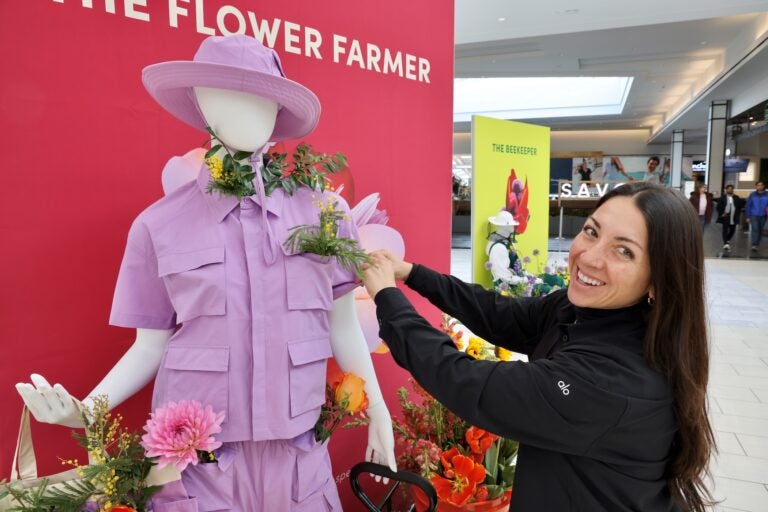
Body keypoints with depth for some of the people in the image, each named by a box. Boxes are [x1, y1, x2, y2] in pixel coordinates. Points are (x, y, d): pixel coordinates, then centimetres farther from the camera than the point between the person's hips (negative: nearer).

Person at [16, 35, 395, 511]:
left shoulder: (325, 212, -3)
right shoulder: (159, 225, -5)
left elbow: (344, 328, 3)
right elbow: (151, 346, 2)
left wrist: (379, 414, 6)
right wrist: (86, 408, -12)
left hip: (298, 456, 1)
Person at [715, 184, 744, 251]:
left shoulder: (737, 198, 7)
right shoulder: (722, 198, 0)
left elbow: (740, 206, 14)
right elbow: (718, 207, 2)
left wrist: (737, 213, 4)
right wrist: (721, 213, -8)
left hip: (733, 218, 3)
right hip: (725, 217, -3)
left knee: (732, 230, 8)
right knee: (725, 230, -11)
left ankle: (727, 240, 34)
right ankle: (725, 243, -17)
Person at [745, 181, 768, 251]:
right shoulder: (752, 195, -2)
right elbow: (748, 206, 2)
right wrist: (748, 216, 1)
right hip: (754, 215, -2)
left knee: (760, 230, 11)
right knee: (755, 230, -14)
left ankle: (757, 244, 24)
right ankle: (754, 245, -18)